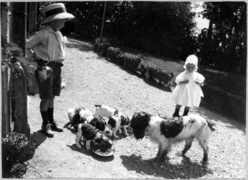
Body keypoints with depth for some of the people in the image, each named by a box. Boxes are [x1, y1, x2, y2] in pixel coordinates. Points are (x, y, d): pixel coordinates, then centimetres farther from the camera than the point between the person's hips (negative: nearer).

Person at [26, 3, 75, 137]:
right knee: (46, 98, -1)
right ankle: (45, 125, 12)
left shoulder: (58, 34, 9)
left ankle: (51, 122, 25)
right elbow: (26, 45, -9)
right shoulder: (44, 33, -15)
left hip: (56, 68, 7)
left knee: (52, 97, 14)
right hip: (45, 68, -7)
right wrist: (36, 58, -3)